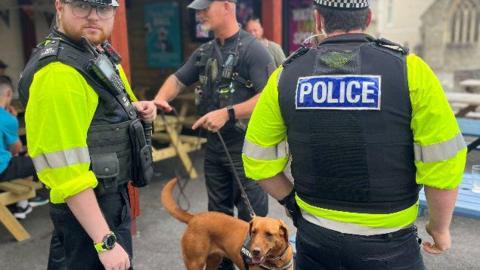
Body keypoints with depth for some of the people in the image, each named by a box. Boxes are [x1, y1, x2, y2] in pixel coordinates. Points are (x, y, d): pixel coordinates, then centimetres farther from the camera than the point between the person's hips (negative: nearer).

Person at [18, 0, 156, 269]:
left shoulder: (99, 54, 5)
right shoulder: (57, 71, -24)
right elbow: (67, 172, -27)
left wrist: (135, 109, 1)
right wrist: (106, 241, -26)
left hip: (112, 196, 10)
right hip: (87, 206, -9)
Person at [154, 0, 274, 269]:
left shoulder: (253, 49, -14)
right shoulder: (204, 52, 9)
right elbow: (178, 79, 16)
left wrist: (228, 114, -25)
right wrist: (161, 99, -5)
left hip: (246, 149, -7)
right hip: (214, 147, 7)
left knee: (251, 217, 5)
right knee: (218, 213, 19)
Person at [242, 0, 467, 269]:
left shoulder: (287, 75, -5)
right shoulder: (408, 68, -12)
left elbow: (258, 160, -1)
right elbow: (444, 161, -12)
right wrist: (440, 227, 3)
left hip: (315, 237, 2)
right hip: (386, 245, -2)